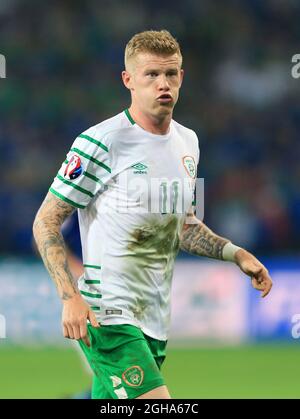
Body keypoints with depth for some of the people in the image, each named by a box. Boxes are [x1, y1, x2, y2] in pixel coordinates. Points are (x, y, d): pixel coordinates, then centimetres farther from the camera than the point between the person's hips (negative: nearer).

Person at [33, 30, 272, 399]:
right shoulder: (101, 143, -11)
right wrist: (70, 297, -19)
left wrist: (236, 254, 12)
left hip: (156, 322, 7)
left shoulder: (187, 143, 12)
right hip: (108, 317, -7)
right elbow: (46, 222, -8)